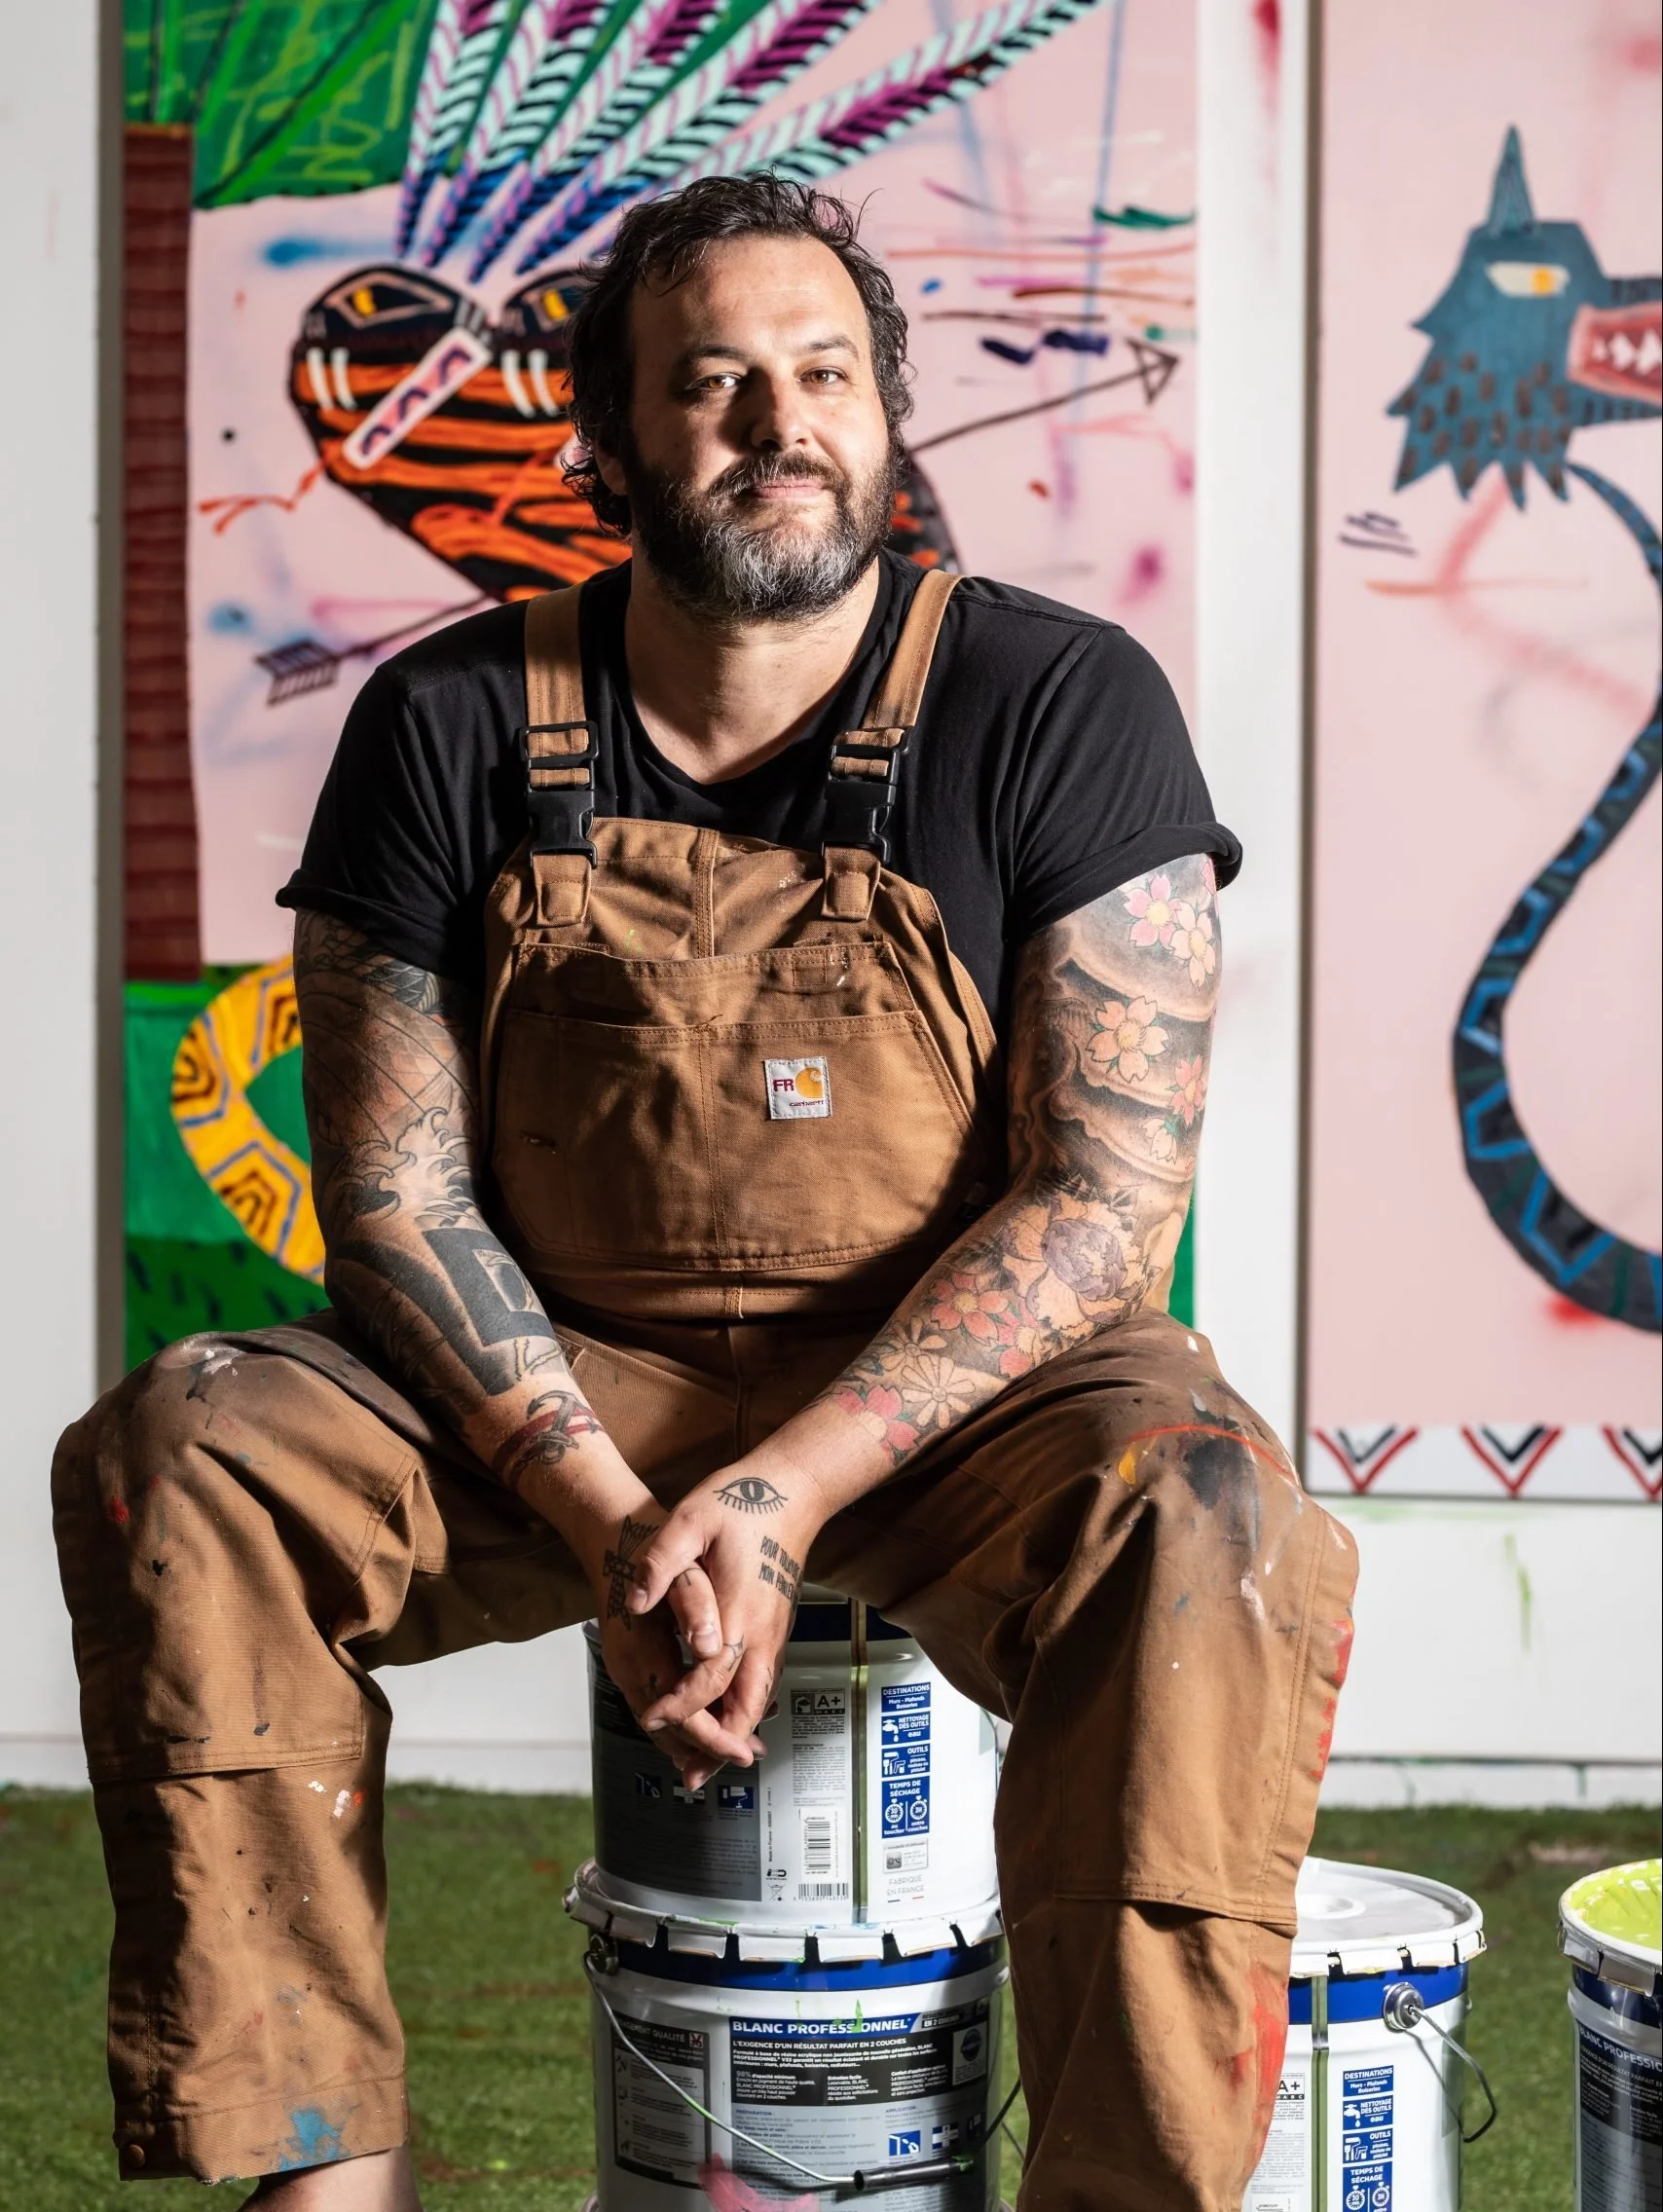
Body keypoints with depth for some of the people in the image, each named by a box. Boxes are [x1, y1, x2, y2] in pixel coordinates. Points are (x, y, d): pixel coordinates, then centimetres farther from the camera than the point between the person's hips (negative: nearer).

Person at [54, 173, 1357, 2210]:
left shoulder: (1059, 708, -7)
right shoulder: (451, 729, -1)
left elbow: (1108, 1195, -12)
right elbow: (392, 1192, -4)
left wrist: (779, 1496, -23)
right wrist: (609, 1519, -20)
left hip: (967, 1390, -2)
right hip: (559, 1391, 2)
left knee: (1212, 1543, -33)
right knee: (174, 1464, -21)